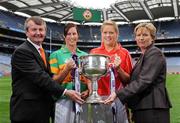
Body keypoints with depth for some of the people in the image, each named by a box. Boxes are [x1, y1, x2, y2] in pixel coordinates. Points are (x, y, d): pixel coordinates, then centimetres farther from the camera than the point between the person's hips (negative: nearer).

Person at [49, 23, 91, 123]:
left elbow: (89, 78, 14)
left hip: (83, 99, 4)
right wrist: (67, 69, -17)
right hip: (64, 100, -3)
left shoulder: (85, 55, 11)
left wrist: (88, 90, -6)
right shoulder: (56, 55, 0)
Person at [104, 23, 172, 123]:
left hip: (153, 109, -9)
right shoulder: (144, 56, 20)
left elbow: (143, 81, -20)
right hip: (142, 108, 9)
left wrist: (118, 94, -23)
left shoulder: (155, 54, -10)